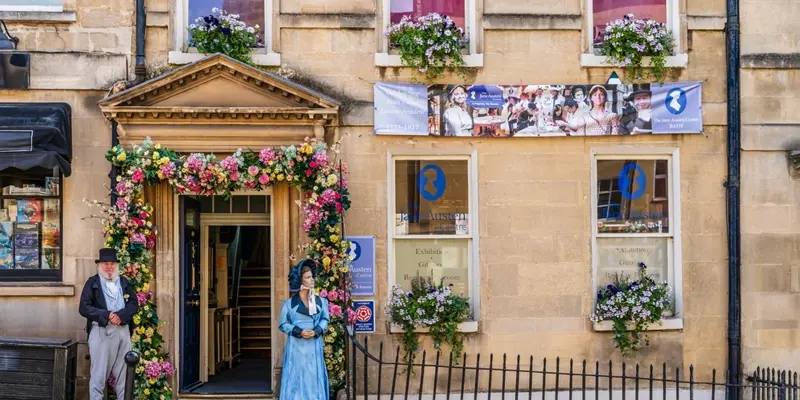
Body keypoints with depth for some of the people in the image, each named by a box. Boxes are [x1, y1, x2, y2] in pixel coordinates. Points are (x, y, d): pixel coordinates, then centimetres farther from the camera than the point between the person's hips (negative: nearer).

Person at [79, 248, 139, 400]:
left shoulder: (125, 282, 14)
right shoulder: (92, 283, 4)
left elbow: (134, 304, 5)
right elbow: (84, 308, -5)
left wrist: (120, 315, -13)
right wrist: (107, 315, -16)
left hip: (123, 330, 3)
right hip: (101, 331, -3)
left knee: (123, 371, 7)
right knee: (98, 372, -1)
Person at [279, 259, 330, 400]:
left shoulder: (320, 302, 7)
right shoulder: (289, 303, -1)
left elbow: (325, 319, 6)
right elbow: (283, 324, 0)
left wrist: (317, 331, -13)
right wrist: (299, 332, -14)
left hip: (314, 347, 2)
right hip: (296, 347, -2)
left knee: (314, 378, 5)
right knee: (296, 377, -2)